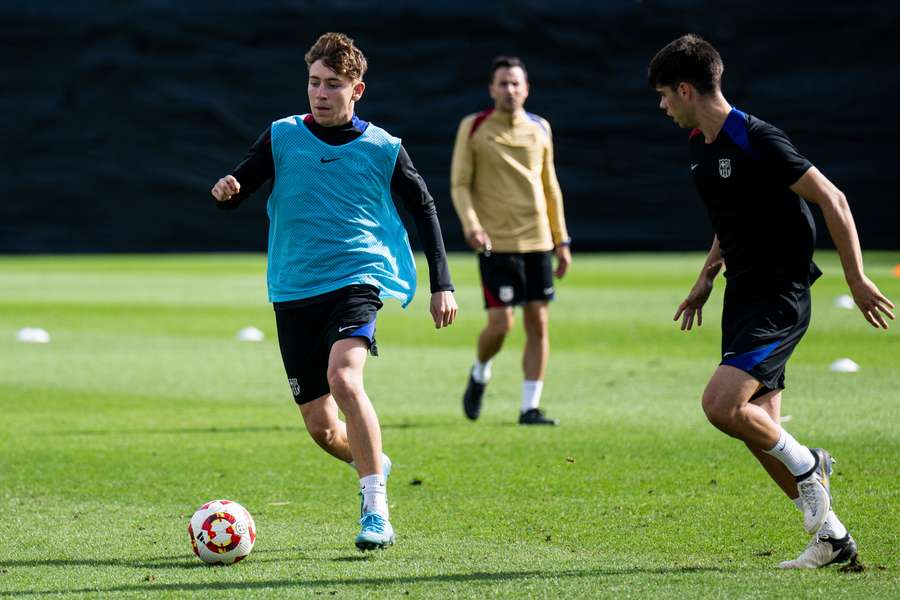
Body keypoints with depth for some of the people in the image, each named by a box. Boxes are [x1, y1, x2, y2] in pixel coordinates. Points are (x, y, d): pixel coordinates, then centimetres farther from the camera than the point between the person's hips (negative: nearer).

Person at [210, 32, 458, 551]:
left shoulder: (382, 148, 2)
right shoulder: (282, 137, 4)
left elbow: (424, 210, 12)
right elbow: (237, 188, 4)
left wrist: (442, 284, 8)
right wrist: (226, 191, -21)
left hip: (357, 279, -3)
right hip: (294, 292, 3)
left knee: (343, 376, -31)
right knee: (321, 426, 5)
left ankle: (376, 510, -28)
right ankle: (373, 463, 40)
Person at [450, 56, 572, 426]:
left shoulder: (539, 129, 10)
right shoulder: (473, 129, -1)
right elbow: (459, 184, -1)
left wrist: (561, 240, 14)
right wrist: (471, 225, -18)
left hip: (538, 242, 4)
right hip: (496, 243, -4)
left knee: (538, 322, 0)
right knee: (500, 323, -10)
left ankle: (530, 407, 5)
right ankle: (480, 374, 21)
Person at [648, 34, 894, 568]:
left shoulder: (757, 140, -18)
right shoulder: (702, 145, 10)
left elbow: (832, 199, -17)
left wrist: (857, 279, -16)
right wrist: (707, 278, 21)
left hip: (780, 299, -9)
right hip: (743, 297, 9)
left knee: (721, 404, -23)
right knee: (759, 430, 6)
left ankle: (806, 465, 1)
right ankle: (832, 536, 16)